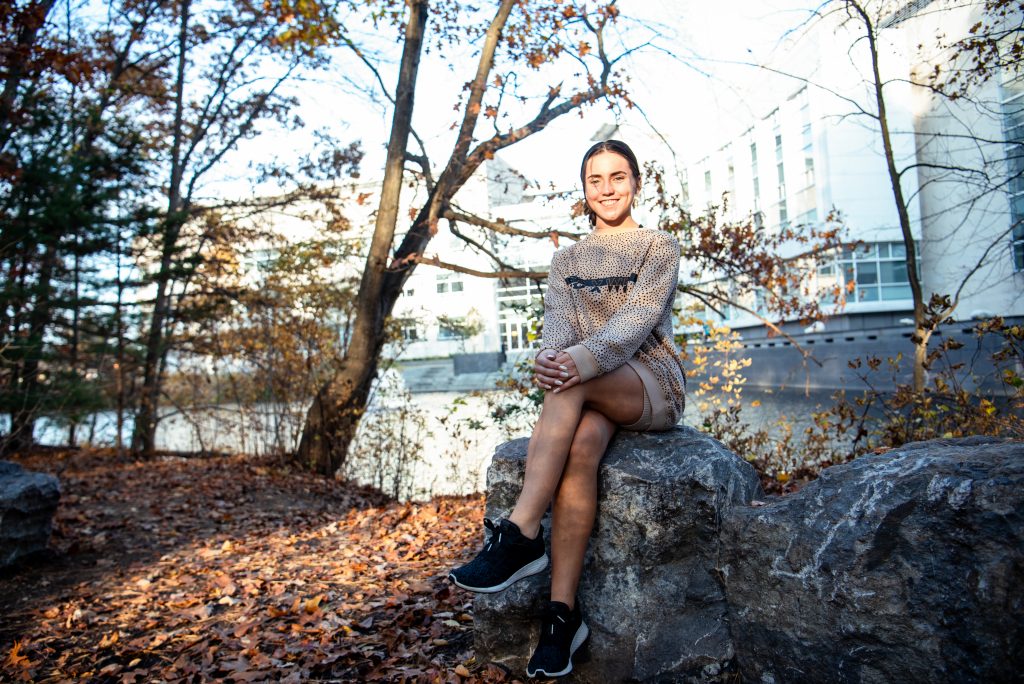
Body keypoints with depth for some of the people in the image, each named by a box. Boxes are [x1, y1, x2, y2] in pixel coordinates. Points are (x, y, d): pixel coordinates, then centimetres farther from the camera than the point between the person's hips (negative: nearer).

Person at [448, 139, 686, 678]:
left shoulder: (660, 247, 5)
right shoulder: (567, 260, 16)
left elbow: (637, 318, -12)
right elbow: (557, 324, 0)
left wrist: (584, 359, -31)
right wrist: (550, 358, -25)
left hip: (654, 384, -2)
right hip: (594, 394, 3)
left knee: (573, 382, -35)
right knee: (580, 446, -33)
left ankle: (520, 536, -35)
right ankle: (563, 612, -30)